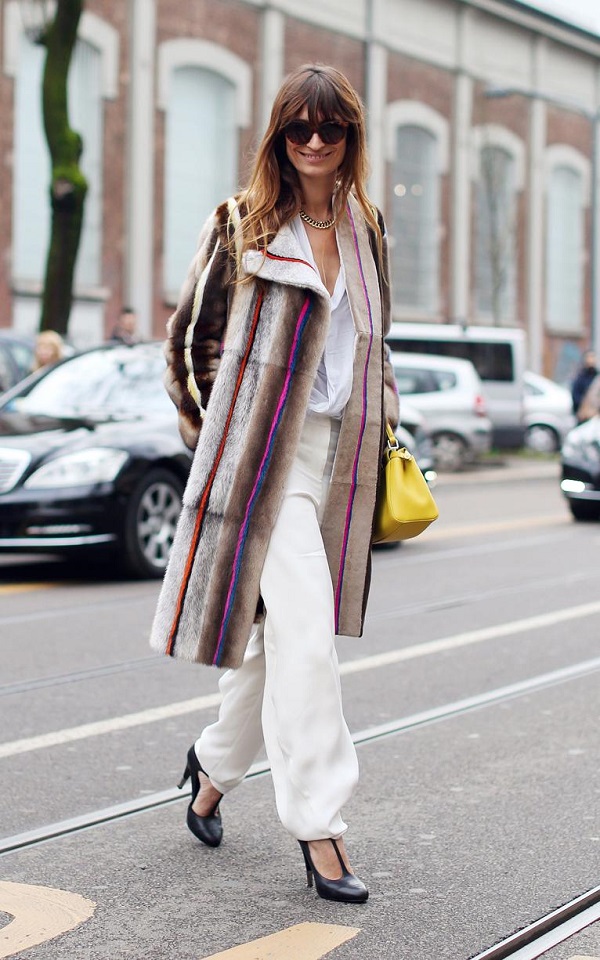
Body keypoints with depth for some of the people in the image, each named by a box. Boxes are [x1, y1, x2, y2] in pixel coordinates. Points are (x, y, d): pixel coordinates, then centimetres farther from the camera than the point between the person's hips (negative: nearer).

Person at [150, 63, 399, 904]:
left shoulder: (366, 231, 12)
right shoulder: (241, 227, -3)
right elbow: (188, 339, 5)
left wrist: (385, 427, 15)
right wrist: (211, 432, 4)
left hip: (337, 455, 6)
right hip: (264, 454, -6)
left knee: (281, 631, 14)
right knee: (306, 635, -13)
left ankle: (215, 765, 37)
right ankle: (318, 825, -6)